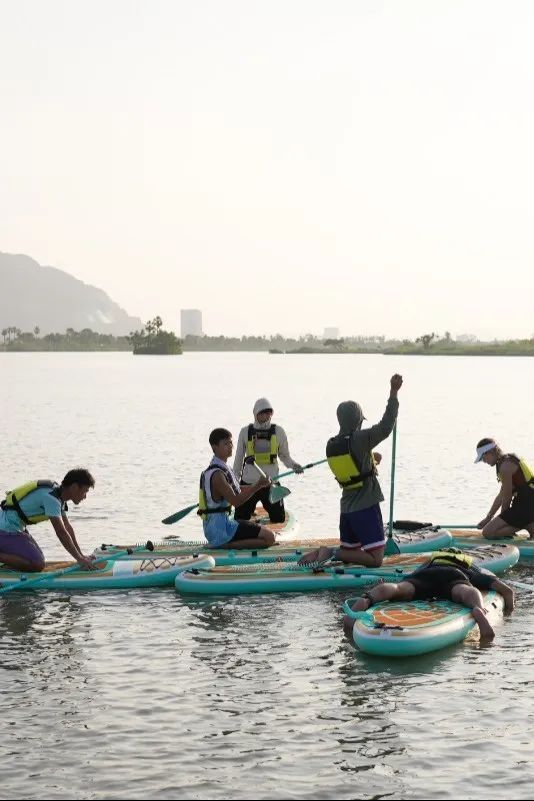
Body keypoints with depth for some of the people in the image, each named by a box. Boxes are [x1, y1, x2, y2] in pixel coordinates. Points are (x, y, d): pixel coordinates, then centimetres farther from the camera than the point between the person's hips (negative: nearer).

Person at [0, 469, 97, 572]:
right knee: (37, 565, -19)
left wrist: (81, 556, 8)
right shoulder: (50, 497, -23)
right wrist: (80, 559, -20)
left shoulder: (59, 494, 7)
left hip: (16, 528, 10)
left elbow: (67, 527, 12)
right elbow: (61, 532, -25)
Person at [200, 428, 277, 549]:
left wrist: (258, 485, 9)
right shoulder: (217, 474, -21)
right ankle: (226, 545, -13)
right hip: (220, 529, -10)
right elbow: (236, 501, -24)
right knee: (268, 537, -14)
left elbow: (235, 490, 20)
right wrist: (257, 486, -25)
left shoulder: (221, 468, 12)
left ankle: (224, 544, 9)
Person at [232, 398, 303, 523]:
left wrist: (293, 465, -12)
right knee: (241, 518, 3)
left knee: (279, 520, 1)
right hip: (248, 483, 0)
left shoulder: (278, 432, 0)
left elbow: (284, 456, 9)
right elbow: (239, 459, 9)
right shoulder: (245, 432, 0)